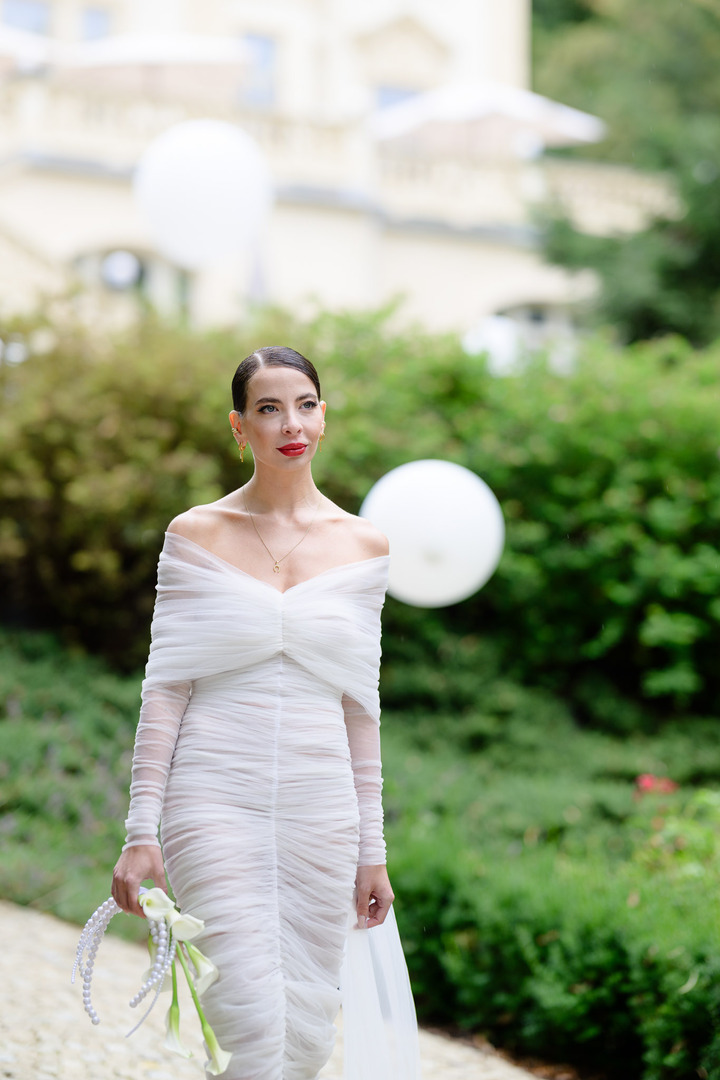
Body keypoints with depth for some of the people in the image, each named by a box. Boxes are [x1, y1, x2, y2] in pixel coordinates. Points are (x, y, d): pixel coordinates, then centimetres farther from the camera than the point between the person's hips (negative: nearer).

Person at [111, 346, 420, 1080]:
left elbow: (359, 706, 10)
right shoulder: (196, 535, 1)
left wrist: (372, 850, 10)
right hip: (217, 801, -3)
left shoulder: (362, 546, 7)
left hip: (320, 810, 3)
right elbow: (165, 689, 0)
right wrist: (141, 833, -6)